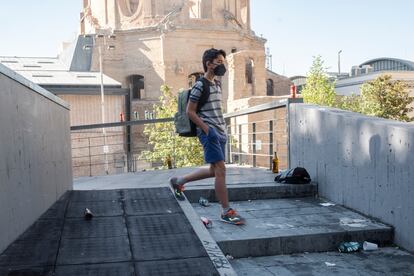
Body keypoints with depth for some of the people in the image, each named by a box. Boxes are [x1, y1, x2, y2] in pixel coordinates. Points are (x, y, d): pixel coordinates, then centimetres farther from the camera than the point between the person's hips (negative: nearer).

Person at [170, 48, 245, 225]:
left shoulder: (217, 84, 16)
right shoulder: (200, 86, -10)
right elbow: (190, 111, -11)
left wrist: (223, 129, 13)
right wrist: (207, 130, -14)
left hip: (220, 132, 9)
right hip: (209, 133, -9)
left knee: (214, 170, 13)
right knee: (220, 170, -9)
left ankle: (178, 181, 29)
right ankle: (226, 212, -1)